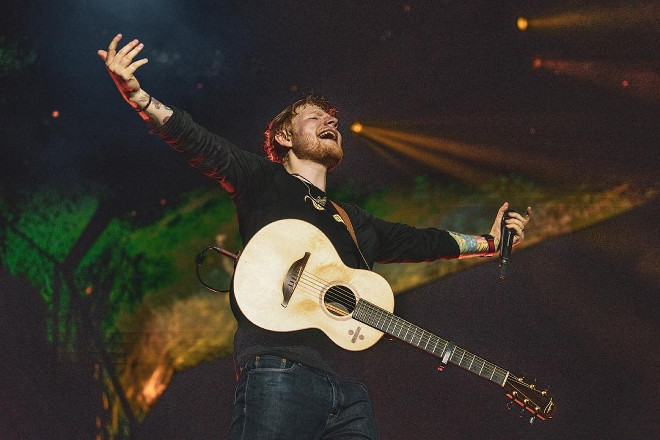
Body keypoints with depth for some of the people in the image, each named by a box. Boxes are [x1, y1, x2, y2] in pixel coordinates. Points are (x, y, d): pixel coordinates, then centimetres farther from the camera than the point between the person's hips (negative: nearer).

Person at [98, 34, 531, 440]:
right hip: (279, 373, -6)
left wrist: (489, 241, 43)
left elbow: (419, 242, 42)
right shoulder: (264, 182, 13)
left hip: (349, 388, 6)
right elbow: (198, 143, 0)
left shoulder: (357, 222, 31)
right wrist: (135, 93, -14)